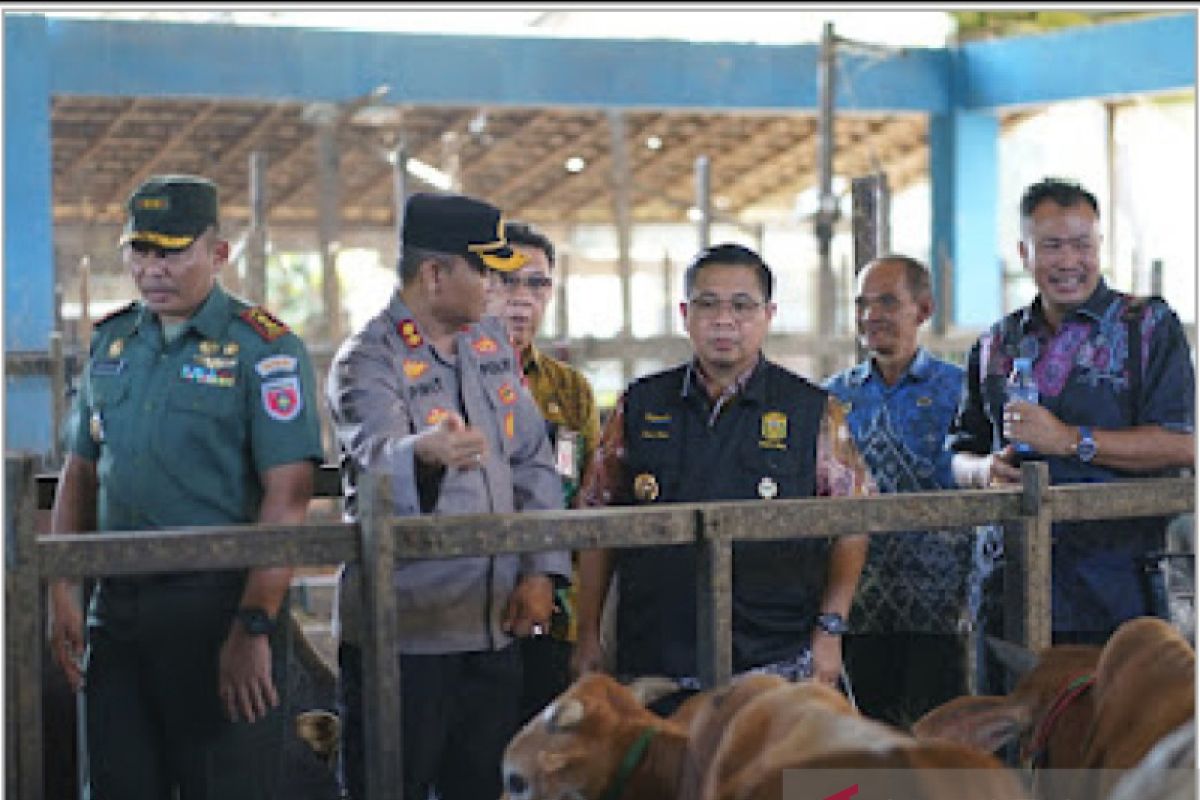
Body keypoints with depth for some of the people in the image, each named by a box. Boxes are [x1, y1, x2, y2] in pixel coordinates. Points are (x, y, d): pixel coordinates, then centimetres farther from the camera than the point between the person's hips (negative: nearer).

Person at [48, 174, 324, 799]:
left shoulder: (265, 350, -7)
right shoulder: (111, 343, 13)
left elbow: (287, 497, -13)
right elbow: (80, 472, 17)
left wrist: (253, 628, -19)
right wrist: (62, 595, 8)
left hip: (218, 602, -6)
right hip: (117, 603, 6)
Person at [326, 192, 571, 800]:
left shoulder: (490, 340, 12)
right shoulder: (366, 362, -10)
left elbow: (533, 463, 14)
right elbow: (377, 458, -30)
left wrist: (540, 571, 2)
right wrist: (425, 452, -54)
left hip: (495, 629, 6)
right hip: (401, 634, -6)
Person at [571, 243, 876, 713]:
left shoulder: (814, 413, 4)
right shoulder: (639, 407, 9)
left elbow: (850, 527, 6)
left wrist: (829, 629, -3)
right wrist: (588, 635, 6)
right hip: (653, 666, 2)